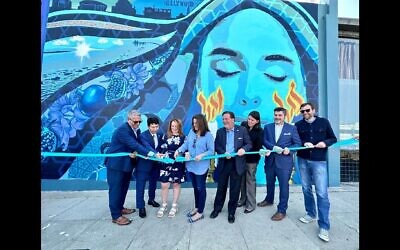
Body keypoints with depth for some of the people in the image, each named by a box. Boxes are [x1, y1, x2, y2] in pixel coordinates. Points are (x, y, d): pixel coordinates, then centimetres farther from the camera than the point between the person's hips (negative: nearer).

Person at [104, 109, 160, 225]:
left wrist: (135, 153, -19)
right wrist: (151, 154, -38)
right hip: (116, 163, -8)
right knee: (116, 189, 1)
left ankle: (120, 208, 36)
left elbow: (138, 144, 4)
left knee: (124, 187, 19)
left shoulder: (137, 130, 1)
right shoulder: (122, 129, -25)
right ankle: (116, 216, 13)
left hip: (126, 163, 8)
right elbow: (134, 145, -33)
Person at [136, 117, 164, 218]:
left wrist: (161, 154, -16)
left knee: (153, 183, 21)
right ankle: (141, 207, 14)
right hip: (144, 163, -5)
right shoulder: (143, 135, -18)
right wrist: (156, 154, -49)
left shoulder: (160, 135, 1)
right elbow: (147, 147, -34)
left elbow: (161, 147, 3)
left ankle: (151, 199, 42)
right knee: (141, 185, 0)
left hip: (155, 163, 6)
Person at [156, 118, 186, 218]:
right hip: (166, 163, 1)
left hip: (178, 164, -1)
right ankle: (164, 205, 24)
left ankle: (174, 206, 27)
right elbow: (161, 148, 6)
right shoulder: (165, 136, 5)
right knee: (164, 185, 1)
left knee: (176, 184, 10)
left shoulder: (183, 137, 1)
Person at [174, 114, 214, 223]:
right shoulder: (191, 132, 2)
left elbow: (211, 151, -12)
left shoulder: (208, 135, -13)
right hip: (191, 165, 6)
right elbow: (186, 143, 3)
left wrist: (202, 155, -26)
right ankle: (196, 207, 38)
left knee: (201, 188, 8)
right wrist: (179, 150, -12)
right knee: (195, 187, 20)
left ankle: (200, 212, 22)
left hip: (201, 166, -6)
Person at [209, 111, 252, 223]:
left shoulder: (242, 130, -2)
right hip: (223, 163, 2)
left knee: (235, 189, 9)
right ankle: (217, 208, 34)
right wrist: (224, 153, -16)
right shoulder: (220, 131, 4)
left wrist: (244, 149, -23)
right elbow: (216, 146, 2)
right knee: (221, 187, 14)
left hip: (237, 163, -1)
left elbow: (249, 144, -2)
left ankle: (231, 212, 28)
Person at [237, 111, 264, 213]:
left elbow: (258, 146, -13)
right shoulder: (243, 125, -4)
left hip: (252, 159, -3)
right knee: (242, 180, 15)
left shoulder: (259, 131, -12)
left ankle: (251, 204, 22)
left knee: (250, 180, 8)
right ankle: (243, 199, 34)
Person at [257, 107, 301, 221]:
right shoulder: (267, 127, 6)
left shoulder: (291, 128, 1)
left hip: (284, 161, -3)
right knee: (270, 182, 20)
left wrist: (289, 149, -17)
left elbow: (298, 143, 1)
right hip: (270, 160, 3)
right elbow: (264, 141, -2)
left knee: (283, 185, 2)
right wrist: (274, 147, -18)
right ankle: (269, 200, 44)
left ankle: (282, 210, 17)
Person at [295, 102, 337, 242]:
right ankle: (311, 214, 31)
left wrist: (325, 143, -13)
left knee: (322, 193, -6)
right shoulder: (298, 125, 5)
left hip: (319, 161, -2)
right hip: (302, 160, 3)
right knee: (306, 189, 12)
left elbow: (333, 138, 7)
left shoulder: (324, 122, 3)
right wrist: (304, 143, -14)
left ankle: (324, 227, 3)